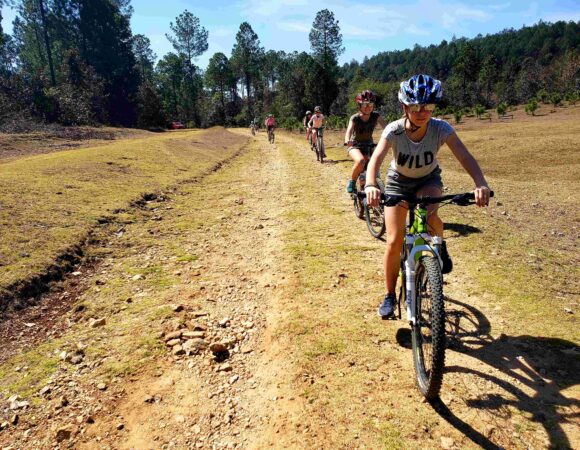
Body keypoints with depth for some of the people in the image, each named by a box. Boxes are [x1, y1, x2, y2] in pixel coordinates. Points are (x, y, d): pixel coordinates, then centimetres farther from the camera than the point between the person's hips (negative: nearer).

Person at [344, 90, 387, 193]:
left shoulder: (376, 116, -13)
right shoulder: (355, 118, -18)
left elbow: (386, 127, -28)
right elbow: (349, 130, -35)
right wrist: (347, 141, -58)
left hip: (369, 145, 3)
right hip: (355, 145, -3)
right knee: (360, 161, -35)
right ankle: (352, 182, -12)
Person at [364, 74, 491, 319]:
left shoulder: (441, 129, -25)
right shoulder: (394, 130, -28)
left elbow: (464, 156, -36)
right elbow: (376, 158, -41)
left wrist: (481, 184, -54)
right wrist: (370, 186, -62)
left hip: (428, 179, 1)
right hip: (398, 181, 0)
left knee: (429, 217, -34)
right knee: (394, 241, -10)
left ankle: (441, 246, 3)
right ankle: (389, 296, 8)